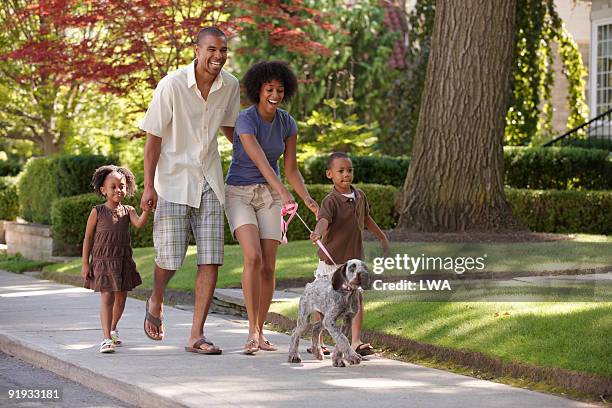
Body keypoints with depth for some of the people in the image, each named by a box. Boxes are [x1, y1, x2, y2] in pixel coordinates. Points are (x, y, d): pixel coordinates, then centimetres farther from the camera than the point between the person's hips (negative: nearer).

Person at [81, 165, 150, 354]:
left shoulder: (128, 211, 4)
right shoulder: (97, 212, -4)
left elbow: (139, 223, -16)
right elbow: (88, 237, 0)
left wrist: (146, 210, -36)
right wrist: (85, 263, -4)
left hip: (124, 261, 4)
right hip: (103, 261, -4)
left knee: (121, 298, 14)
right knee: (107, 297, -13)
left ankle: (113, 328, 39)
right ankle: (106, 339, -17)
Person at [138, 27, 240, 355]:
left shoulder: (230, 86, -1)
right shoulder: (172, 85, -14)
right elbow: (153, 138, -9)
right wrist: (148, 187, -12)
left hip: (209, 180, 4)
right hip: (174, 179, -4)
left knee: (211, 260, -3)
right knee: (170, 258, -3)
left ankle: (196, 336, 2)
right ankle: (156, 302, 32)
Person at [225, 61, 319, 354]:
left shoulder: (287, 123, -2)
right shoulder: (245, 120, -21)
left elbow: (291, 170, 1)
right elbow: (261, 161, -34)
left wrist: (308, 200, -15)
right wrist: (284, 193, -47)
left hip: (269, 197, 5)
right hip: (239, 193, -5)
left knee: (268, 267, -3)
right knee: (253, 257, -25)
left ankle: (260, 333, 13)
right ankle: (253, 331, -19)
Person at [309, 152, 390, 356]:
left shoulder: (359, 195, 5)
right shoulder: (330, 201, -16)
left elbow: (366, 218, 22)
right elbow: (324, 219, -35)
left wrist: (382, 237, 31)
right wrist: (317, 232, -57)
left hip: (353, 258, 5)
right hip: (331, 258, -5)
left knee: (357, 298, -7)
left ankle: (356, 342, -6)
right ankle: (316, 341, 20)